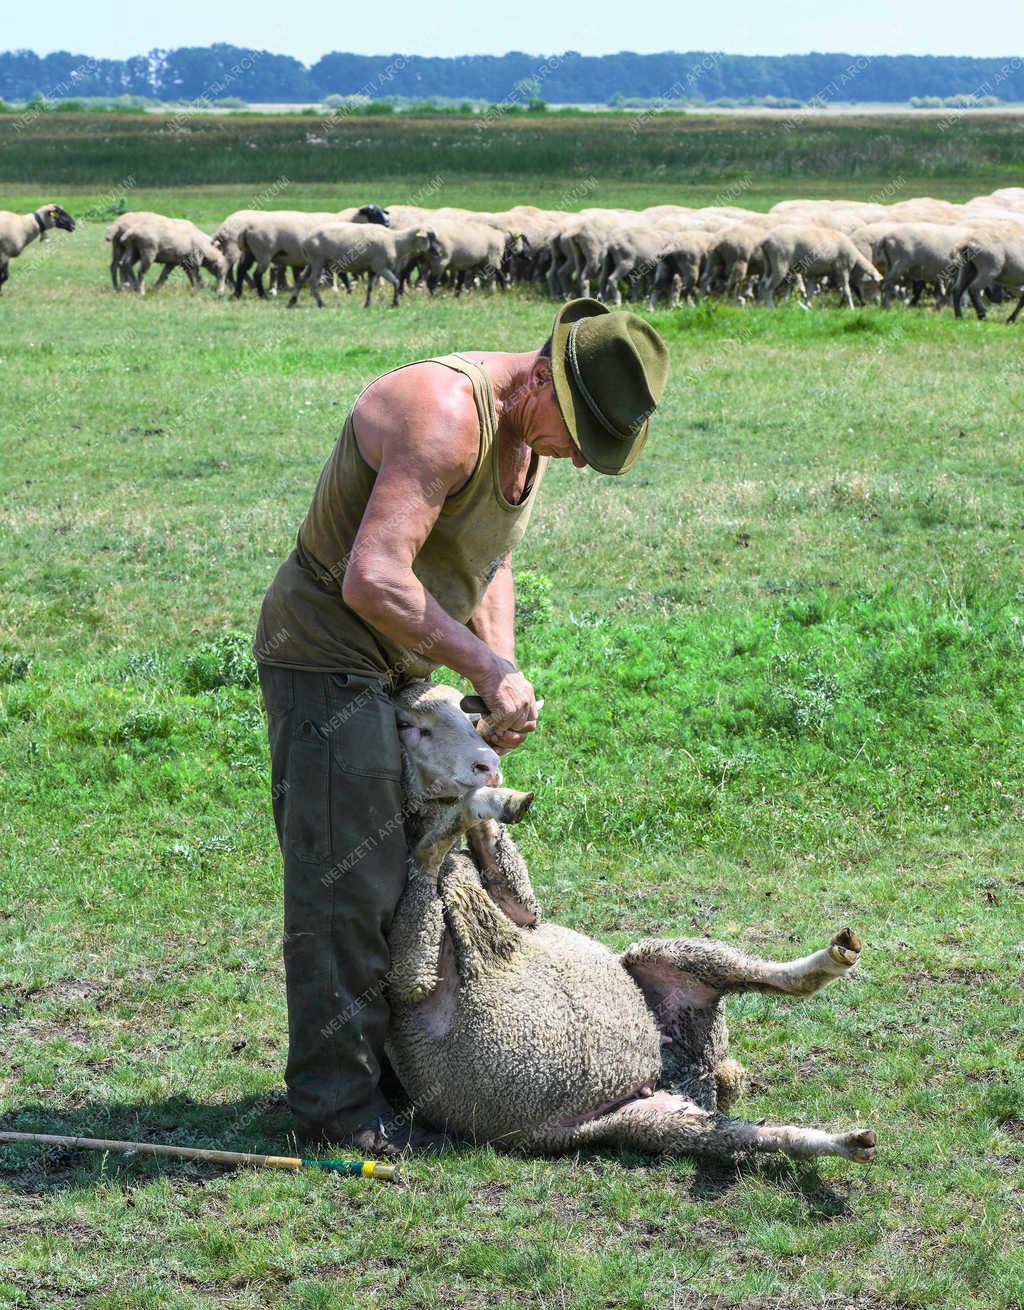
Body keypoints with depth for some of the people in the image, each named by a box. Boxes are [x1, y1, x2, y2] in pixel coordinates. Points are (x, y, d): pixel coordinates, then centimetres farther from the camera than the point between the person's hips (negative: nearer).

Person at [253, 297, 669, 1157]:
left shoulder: (526, 428, 5)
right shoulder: (444, 414, -27)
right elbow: (373, 578, -34)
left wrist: (501, 682, 1)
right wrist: (490, 668, -27)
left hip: (393, 668, 10)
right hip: (327, 656, -10)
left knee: (413, 870, 14)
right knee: (348, 884, -8)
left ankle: (394, 1070, 25)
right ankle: (336, 1108, -2)